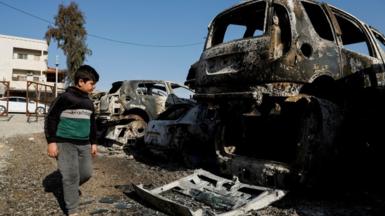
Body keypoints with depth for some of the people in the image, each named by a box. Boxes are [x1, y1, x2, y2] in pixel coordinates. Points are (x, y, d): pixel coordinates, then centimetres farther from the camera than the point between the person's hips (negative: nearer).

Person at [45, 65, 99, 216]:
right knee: (71, 176, -4)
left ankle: (71, 188, 39)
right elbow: (51, 119, -9)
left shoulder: (89, 102, 13)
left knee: (87, 173, 9)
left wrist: (93, 142, 20)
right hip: (66, 143, -7)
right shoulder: (65, 98, -10)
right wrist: (51, 141, -13)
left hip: (84, 144, 7)